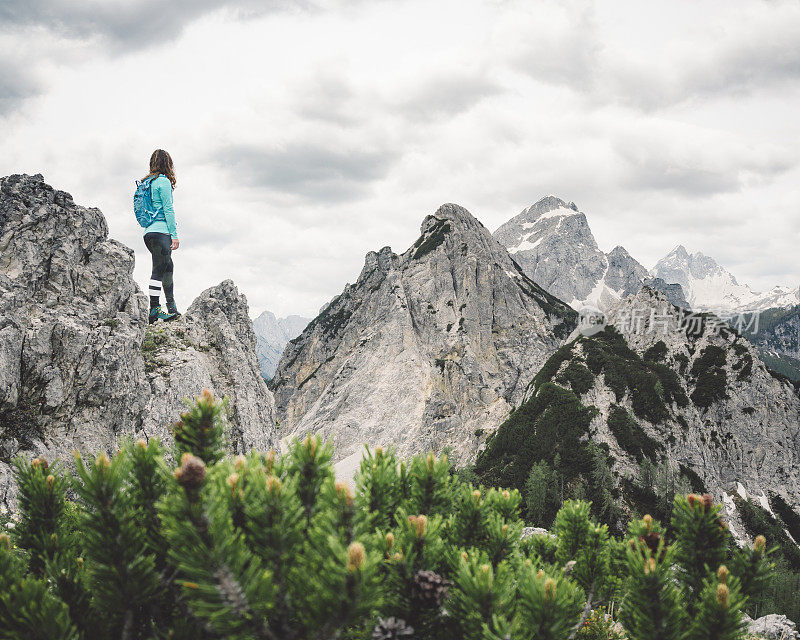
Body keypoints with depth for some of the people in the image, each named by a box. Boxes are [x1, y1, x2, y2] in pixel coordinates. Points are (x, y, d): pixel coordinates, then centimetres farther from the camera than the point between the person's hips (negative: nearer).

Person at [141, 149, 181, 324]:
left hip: (148, 232, 9)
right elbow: (168, 210, -11)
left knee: (167, 268, 13)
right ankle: (154, 309, -10)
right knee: (159, 270, -8)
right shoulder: (163, 181, -7)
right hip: (161, 231, -9)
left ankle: (172, 309, 14)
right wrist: (174, 235, -11)